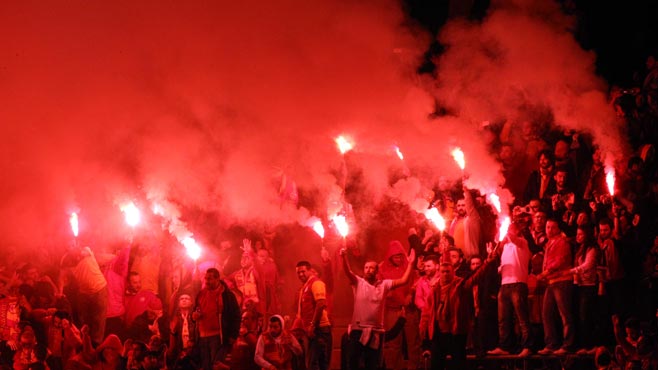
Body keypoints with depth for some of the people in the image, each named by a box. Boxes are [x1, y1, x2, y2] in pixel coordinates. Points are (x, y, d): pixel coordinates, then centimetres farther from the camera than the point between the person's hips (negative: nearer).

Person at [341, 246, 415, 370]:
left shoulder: (384, 284, 7)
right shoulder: (358, 282, 2)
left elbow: (403, 281, 0)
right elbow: (348, 272, -14)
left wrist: (410, 264, -7)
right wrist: (344, 257, -32)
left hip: (376, 331, 2)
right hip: (358, 329, -2)